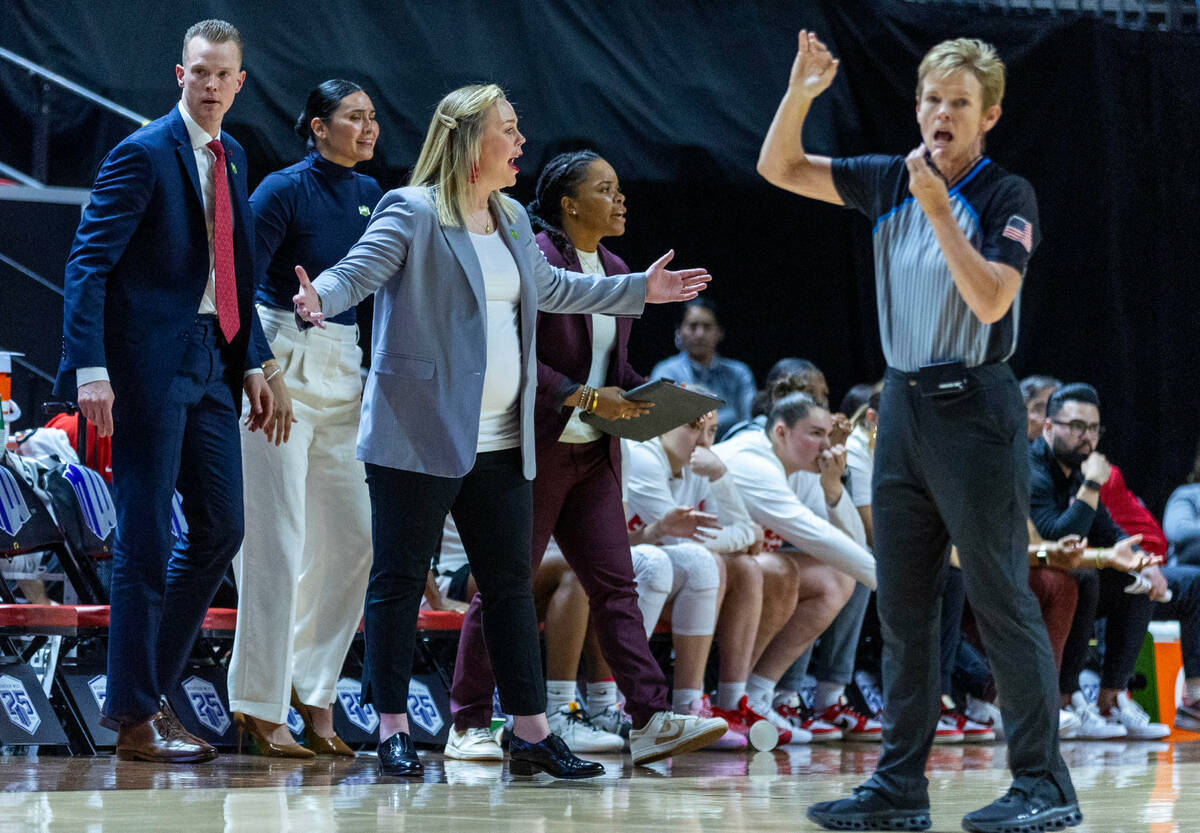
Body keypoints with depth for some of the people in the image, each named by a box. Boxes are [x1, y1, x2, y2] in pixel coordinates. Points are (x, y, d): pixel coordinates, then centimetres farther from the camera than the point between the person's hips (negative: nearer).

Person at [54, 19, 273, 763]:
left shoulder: (231, 158, 14)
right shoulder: (144, 155, -10)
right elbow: (89, 265, -14)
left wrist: (252, 361, 14)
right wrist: (91, 371, -23)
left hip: (212, 362, 8)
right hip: (151, 361, -8)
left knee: (221, 528, 10)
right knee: (147, 539, -4)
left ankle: (151, 682, 21)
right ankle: (134, 716, 4)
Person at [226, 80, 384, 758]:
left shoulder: (370, 194, 11)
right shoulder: (284, 190, -9)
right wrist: (268, 373, -22)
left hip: (345, 370, 7)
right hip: (280, 362, -7)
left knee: (353, 537, 4)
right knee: (277, 541, -7)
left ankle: (314, 688, 17)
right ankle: (261, 707, -1)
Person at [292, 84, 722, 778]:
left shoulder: (512, 221, 17)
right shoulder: (410, 214, -7)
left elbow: (549, 288, 33)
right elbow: (357, 272, -19)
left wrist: (638, 290, 38)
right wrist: (319, 299, -42)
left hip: (500, 444, 8)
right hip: (422, 436, -7)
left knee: (511, 583, 8)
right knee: (400, 581, -1)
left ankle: (532, 730, 12)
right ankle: (394, 729, 5)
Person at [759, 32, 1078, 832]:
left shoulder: (1006, 196, -7)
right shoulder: (891, 182, 9)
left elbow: (990, 298, -19)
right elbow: (780, 168, 10)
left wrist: (939, 209, -21)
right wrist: (800, 93, -5)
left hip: (974, 407, -6)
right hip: (904, 404, 7)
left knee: (1003, 602, -6)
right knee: (903, 607, 9)